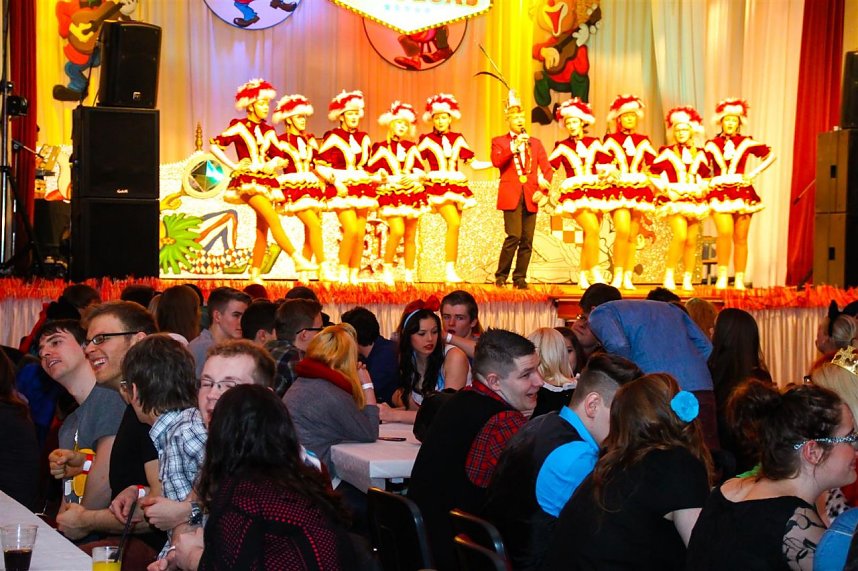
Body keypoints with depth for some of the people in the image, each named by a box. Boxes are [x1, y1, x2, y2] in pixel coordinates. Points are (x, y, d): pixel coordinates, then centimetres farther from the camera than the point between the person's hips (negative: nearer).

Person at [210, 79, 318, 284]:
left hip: (266, 181, 6)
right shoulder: (239, 127, 0)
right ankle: (298, 260, -29)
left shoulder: (268, 131, 15)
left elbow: (280, 158, 14)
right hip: (248, 180, -6)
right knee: (274, 219, -22)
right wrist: (233, 165, -9)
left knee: (263, 231, 2)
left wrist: (273, 164, -8)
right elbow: (214, 146, -4)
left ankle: (255, 274, 6)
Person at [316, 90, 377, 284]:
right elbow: (319, 164, -7)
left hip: (361, 186, 5)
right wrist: (336, 182, -15)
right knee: (351, 229, -20)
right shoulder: (333, 136, 0)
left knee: (361, 232, -2)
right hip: (342, 188, -5)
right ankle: (343, 273, -10)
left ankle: (354, 275, 4)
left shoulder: (363, 138, 17)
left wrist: (376, 176, 8)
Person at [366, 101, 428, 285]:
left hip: (412, 192, 4)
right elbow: (372, 171, -2)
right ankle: (387, 270, -6)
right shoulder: (381, 148, 4)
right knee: (397, 230, -22)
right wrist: (386, 177, -16)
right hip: (391, 193, -4)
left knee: (411, 236, 4)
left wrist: (413, 177, -11)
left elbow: (420, 170, 9)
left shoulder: (411, 148, 14)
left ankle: (409, 275, 12)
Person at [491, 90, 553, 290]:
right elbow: (496, 161, -9)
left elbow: (546, 168, 12)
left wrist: (543, 189, -3)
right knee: (514, 236, -14)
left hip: (531, 196, 4)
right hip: (511, 194, -3)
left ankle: (520, 278, 7)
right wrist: (514, 146, -16)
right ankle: (501, 276, -3)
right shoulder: (499, 142, 10)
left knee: (527, 240, 0)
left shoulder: (535, 143, 19)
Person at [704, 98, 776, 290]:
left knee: (741, 238, 2)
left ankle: (739, 280, 7)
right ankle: (722, 276, -14)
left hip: (743, 192, 1)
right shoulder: (712, 144, 6)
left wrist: (754, 173, 3)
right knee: (725, 232, -20)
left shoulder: (746, 142, 5)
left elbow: (770, 155, 11)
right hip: (720, 192, -1)